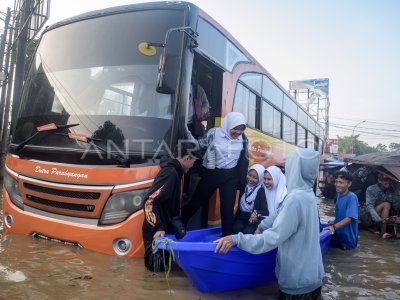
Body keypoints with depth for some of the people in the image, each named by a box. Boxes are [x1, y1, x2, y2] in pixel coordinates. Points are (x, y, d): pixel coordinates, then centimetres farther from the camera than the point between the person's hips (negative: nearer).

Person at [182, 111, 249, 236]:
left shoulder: (243, 139, -1)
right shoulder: (214, 133, -12)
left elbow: (244, 160, 10)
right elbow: (198, 148, -2)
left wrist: (241, 181, 11)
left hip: (230, 176, 2)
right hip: (211, 173, -2)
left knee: (228, 208, 5)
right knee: (196, 202, 9)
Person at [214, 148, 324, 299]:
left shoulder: (296, 199, -28)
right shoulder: (307, 193, 2)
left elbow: (272, 238, -29)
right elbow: (280, 213, 13)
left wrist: (236, 239, -27)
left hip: (298, 281, -7)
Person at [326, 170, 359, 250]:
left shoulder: (352, 197, -23)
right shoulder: (338, 194, 2)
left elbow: (349, 218, -30)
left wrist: (334, 227, -38)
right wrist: (335, 222, 2)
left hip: (347, 238, -7)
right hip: (337, 235, 7)